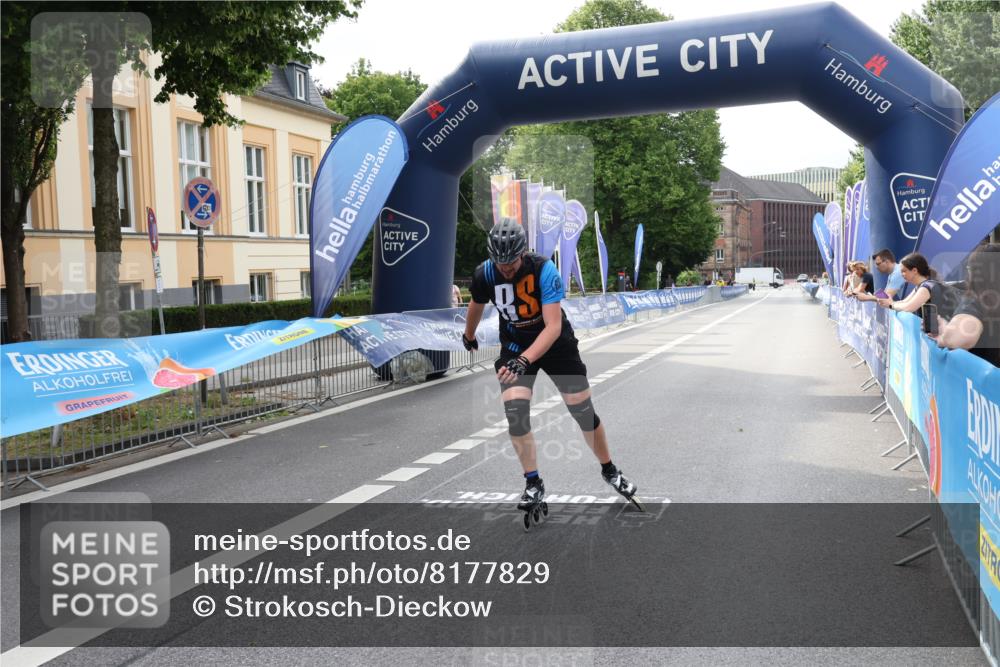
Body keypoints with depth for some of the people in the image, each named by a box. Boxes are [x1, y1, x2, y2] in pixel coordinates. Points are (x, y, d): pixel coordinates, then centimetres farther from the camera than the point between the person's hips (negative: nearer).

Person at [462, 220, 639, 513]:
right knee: (515, 412, -17)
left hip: (555, 343, -2)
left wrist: (524, 360, -47)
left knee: (584, 411, 1)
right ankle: (533, 484, 0)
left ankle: (610, 471, 25)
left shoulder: (544, 269, -29)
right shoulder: (484, 274, -18)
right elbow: (477, 305, 7)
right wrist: (469, 336, 23)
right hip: (514, 346, 2)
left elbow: (553, 327, -35)